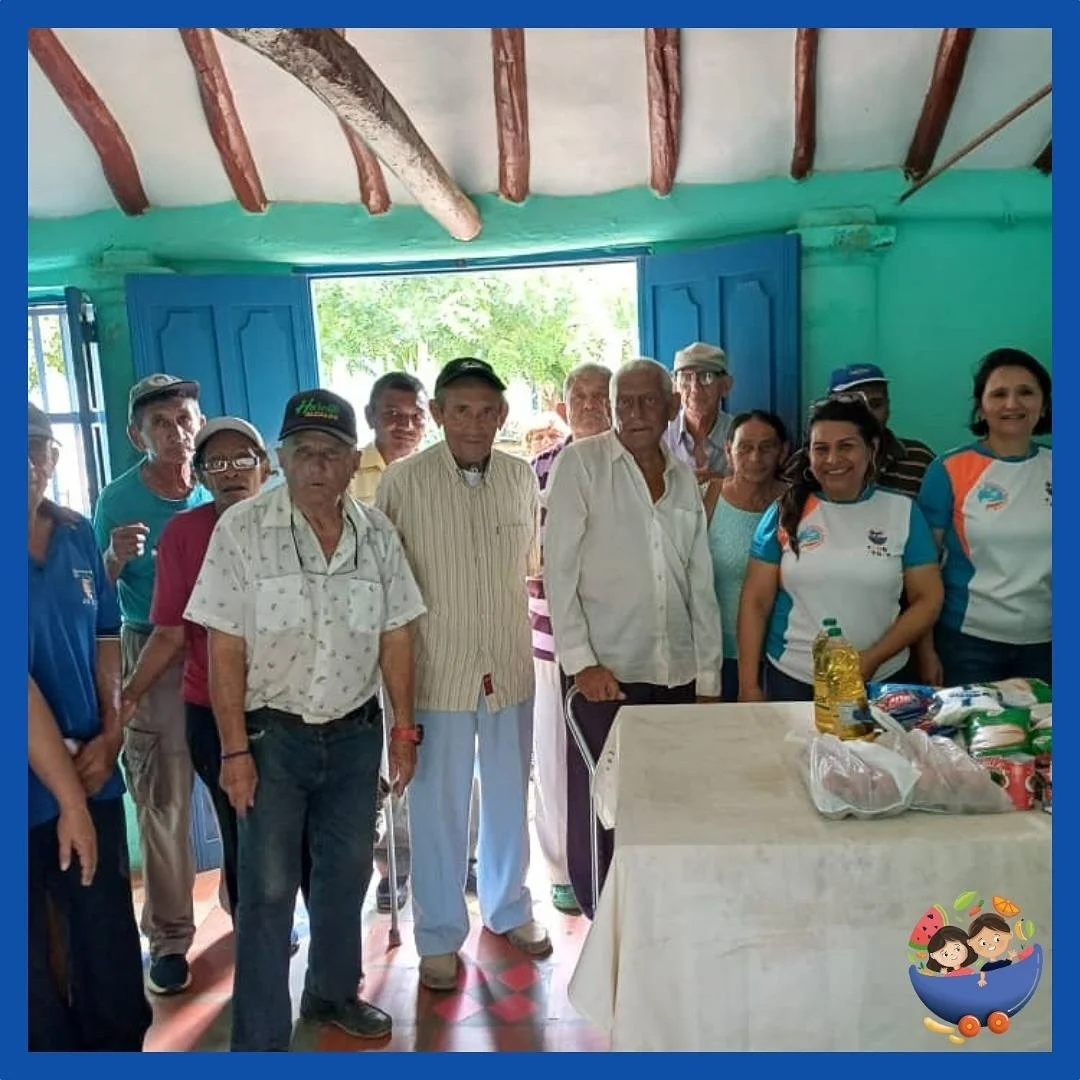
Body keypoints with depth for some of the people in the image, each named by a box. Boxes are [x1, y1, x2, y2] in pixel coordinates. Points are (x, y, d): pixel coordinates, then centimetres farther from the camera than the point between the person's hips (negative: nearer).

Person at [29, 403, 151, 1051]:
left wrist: (111, 734, 0)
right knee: (30, 966, 12)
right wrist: (68, 796, -15)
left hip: (90, 778, 4)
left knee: (112, 952, 14)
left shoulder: (78, 534, 3)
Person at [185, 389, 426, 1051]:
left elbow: (396, 638, 3)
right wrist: (235, 750, -12)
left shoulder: (377, 533, -1)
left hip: (356, 734, 4)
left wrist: (404, 730, 3)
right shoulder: (241, 530, -11)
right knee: (268, 891, 4)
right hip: (272, 735, -3)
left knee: (347, 873, 18)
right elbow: (225, 649, -11)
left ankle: (334, 991, 41)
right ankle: (260, 1041, 21)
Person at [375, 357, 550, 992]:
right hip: (438, 670, -3)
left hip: (510, 665, 4)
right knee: (439, 808, 8)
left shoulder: (522, 476, -1)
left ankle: (509, 908, 41)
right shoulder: (404, 481, -12)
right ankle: (440, 935, 29)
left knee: (510, 797, 19)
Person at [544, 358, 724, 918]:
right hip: (603, 673, -4)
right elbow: (559, 568, -6)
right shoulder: (580, 462, -2)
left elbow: (700, 583, 13)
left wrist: (708, 676, 10)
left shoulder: (684, 478, 12)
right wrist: (580, 661, -11)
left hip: (678, 677, 4)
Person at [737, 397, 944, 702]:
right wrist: (749, 686, -5)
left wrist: (873, 658, -12)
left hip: (883, 681, 0)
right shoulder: (784, 512, -1)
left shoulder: (902, 511, 0)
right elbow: (755, 602, -1)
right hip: (793, 681, 0)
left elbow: (928, 599, 0)